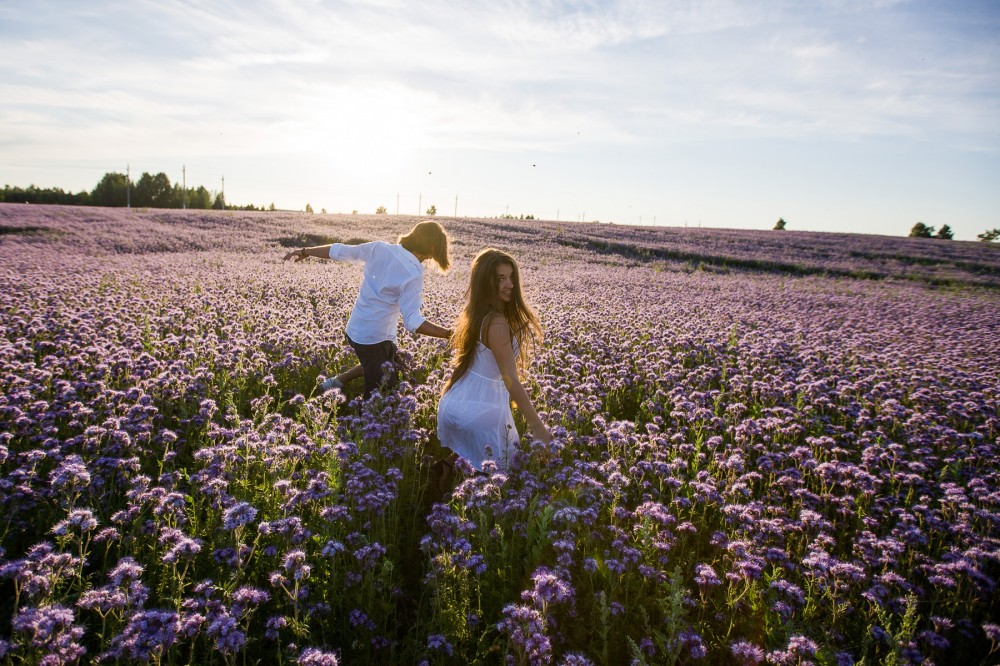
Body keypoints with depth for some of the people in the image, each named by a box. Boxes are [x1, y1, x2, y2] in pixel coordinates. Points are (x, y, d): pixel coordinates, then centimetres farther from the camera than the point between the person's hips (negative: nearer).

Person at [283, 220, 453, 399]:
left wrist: (305, 251, 17)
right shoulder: (412, 274, -22)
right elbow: (413, 322, -25)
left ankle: (338, 381, 29)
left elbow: (340, 251, 5)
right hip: (375, 339, -8)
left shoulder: (379, 248, -4)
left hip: (354, 330, 8)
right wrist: (449, 334, -26)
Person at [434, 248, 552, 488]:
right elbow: (511, 381, -24)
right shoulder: (497, 323, -23)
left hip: (455, 403, 8)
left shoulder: (474, 313, 4)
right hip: (480, 410, -8)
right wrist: (537, 426, -22)